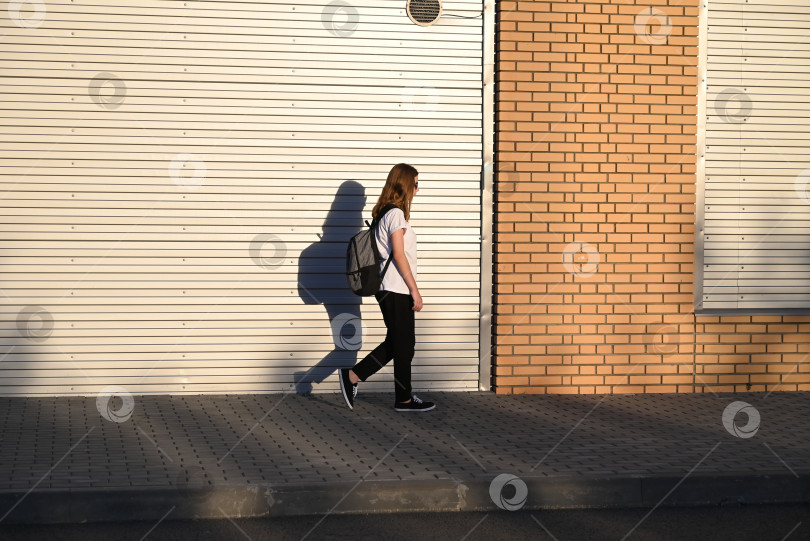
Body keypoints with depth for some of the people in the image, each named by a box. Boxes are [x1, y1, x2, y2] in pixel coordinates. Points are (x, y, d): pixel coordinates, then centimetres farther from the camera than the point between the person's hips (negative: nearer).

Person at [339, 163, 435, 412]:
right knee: (404, 345, 1)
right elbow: (399, 254, -18)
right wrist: (415, 290, -16)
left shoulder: (384, 213, 15)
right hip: (397, 289, -10)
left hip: (388, 289, 10)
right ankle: (404, 398, 10)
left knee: (396, 343, 15)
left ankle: (352, 375, 14)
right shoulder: (396, 213, -14)